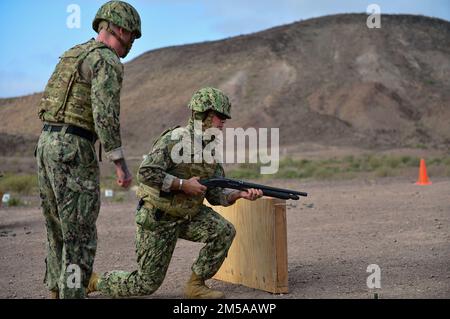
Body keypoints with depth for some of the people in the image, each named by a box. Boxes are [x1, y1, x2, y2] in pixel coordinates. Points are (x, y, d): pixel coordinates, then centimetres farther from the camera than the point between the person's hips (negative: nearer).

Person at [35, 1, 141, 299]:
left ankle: (57, 292, 21)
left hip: (47, 143, 9)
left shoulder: (74, 55, 20)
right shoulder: (107, 61, -9)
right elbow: (105, 114, -19)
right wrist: (121, 163, -16)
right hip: (73, 149, -9)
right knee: (80, 234, -3)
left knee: (59, 229, 16)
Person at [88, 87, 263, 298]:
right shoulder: (175, 139, -21)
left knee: (224, 231, -17)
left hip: (188, 215, 7)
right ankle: (95, 281, 23)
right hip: (157, 218, -7)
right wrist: (184, 184, -27)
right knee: (147, 284, -1)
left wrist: (240, 194, -17)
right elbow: (146, 173, -29)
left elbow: (215, 194, 2)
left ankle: (195, 285, -1)